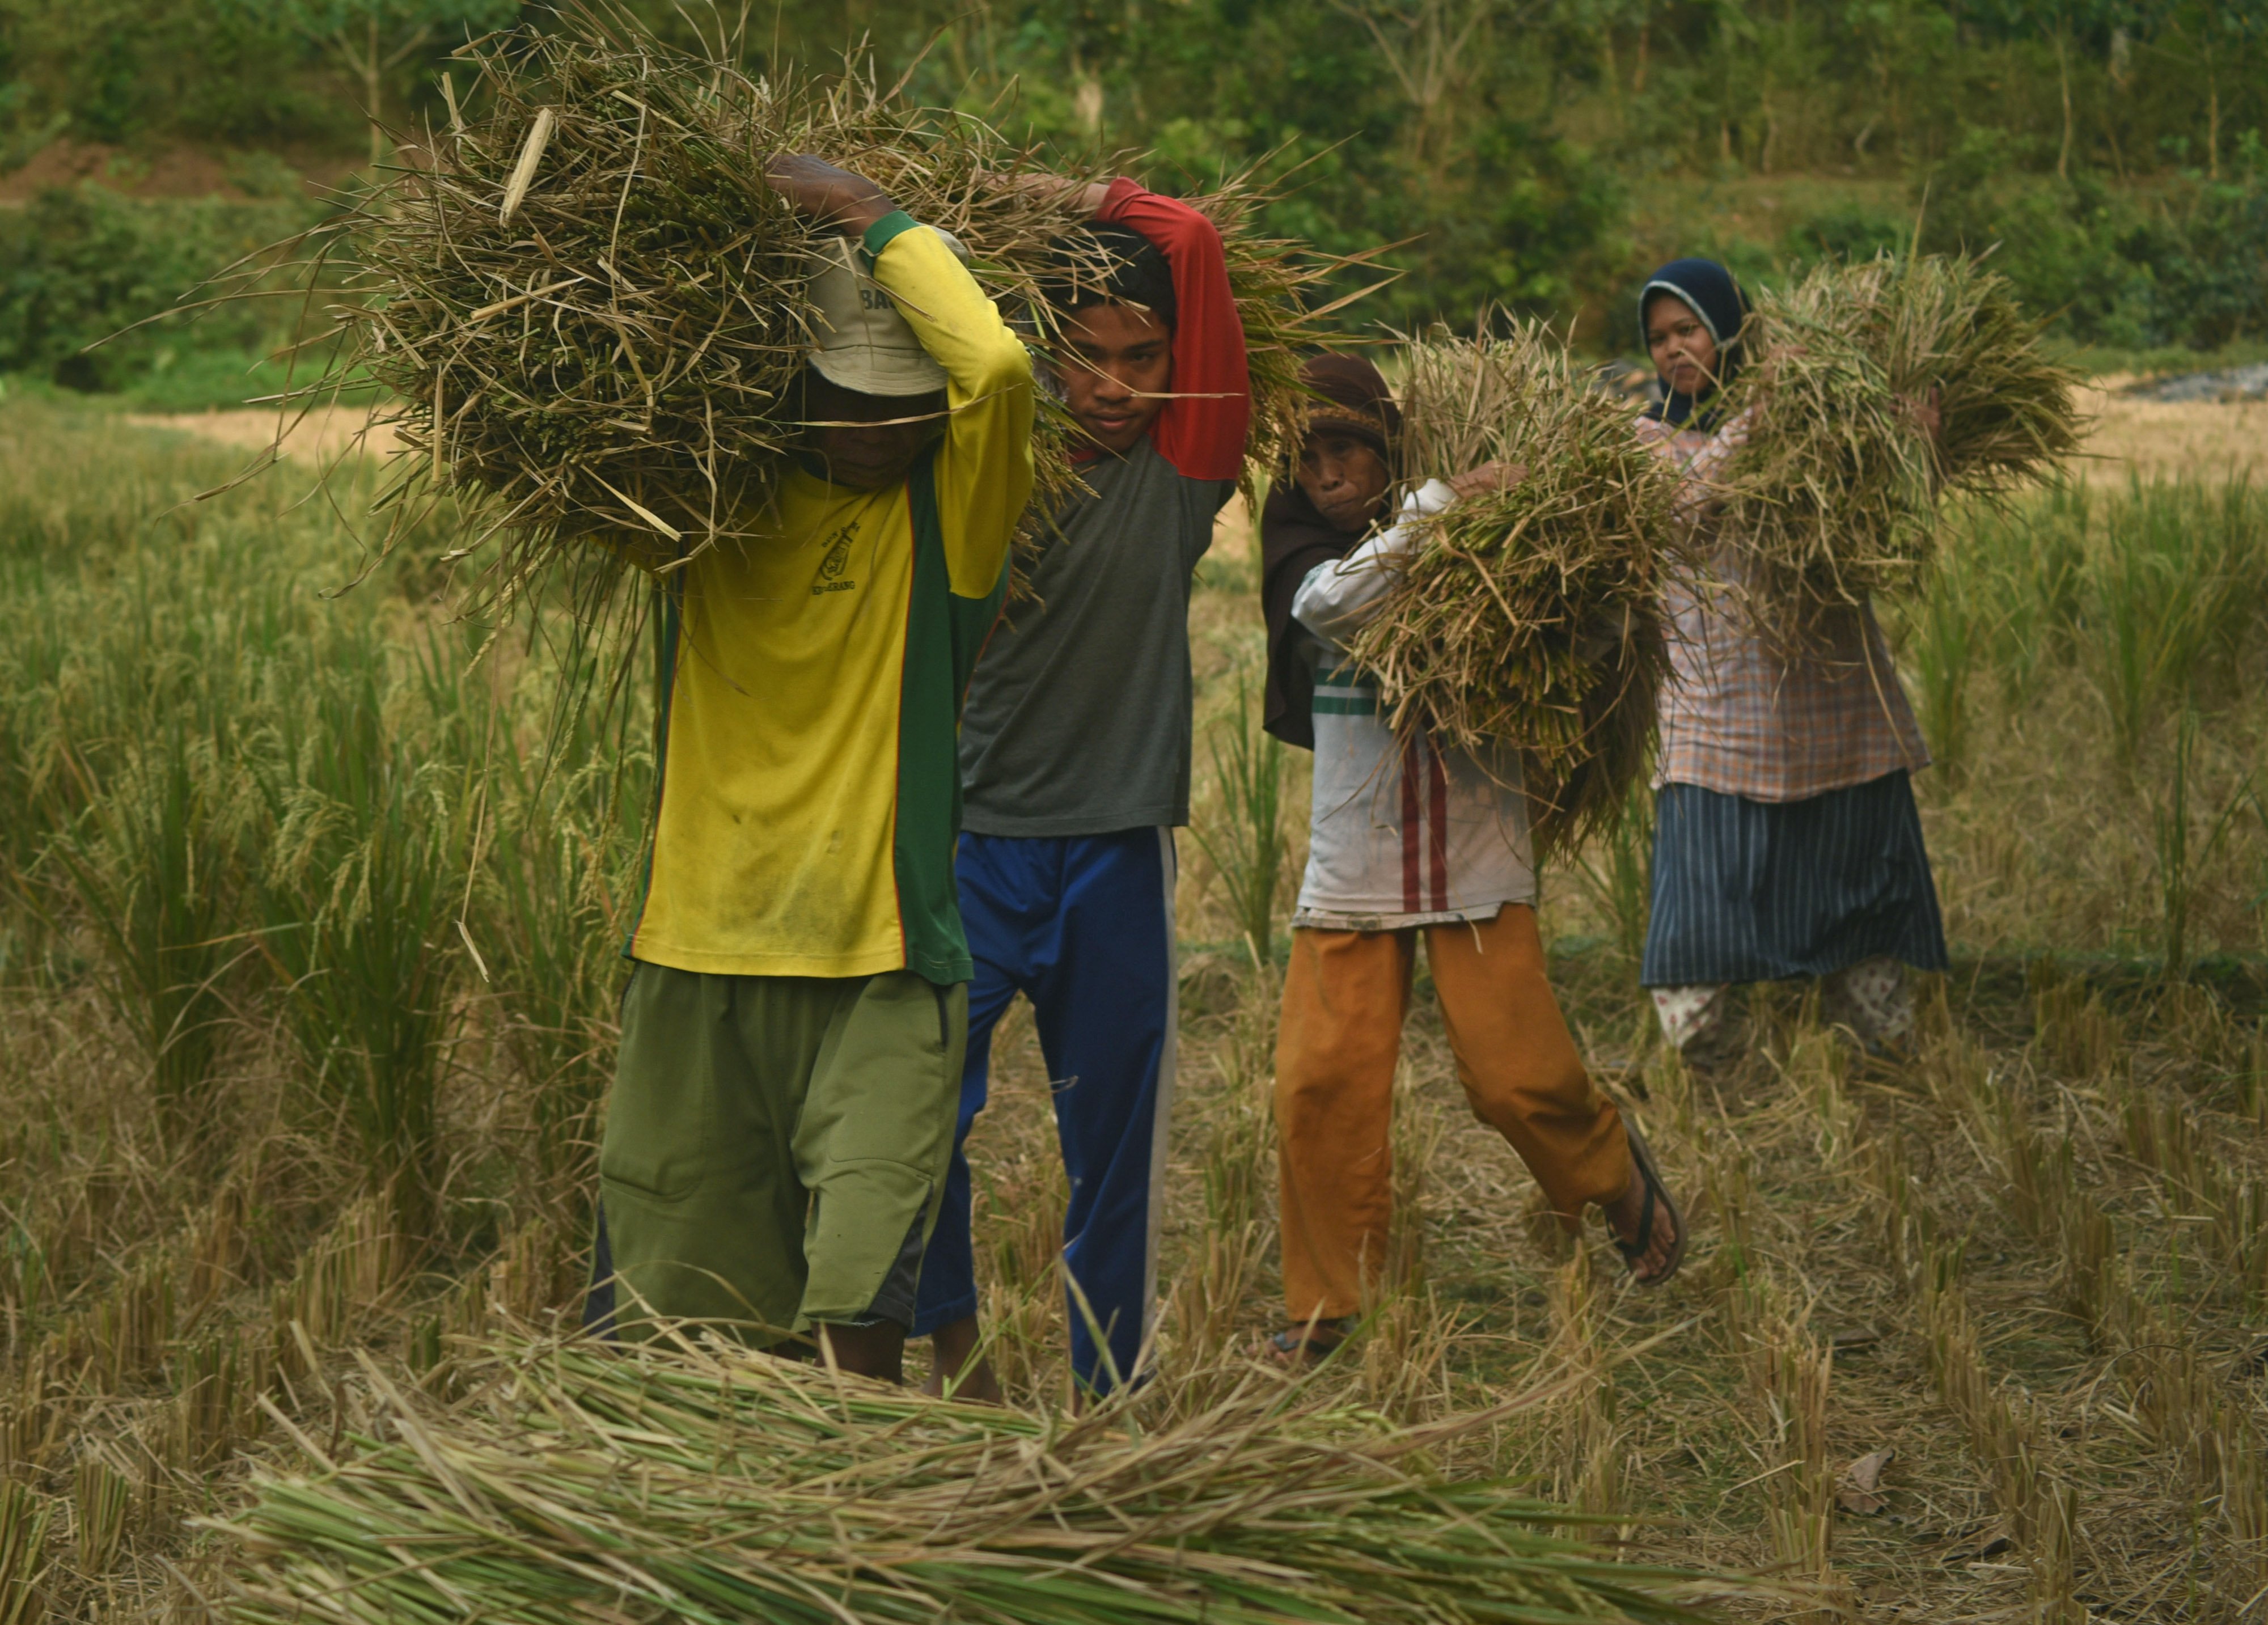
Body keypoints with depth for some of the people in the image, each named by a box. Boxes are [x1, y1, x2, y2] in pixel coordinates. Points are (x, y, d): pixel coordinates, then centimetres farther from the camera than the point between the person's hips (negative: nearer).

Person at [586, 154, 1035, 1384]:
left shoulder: (948, 516, -3)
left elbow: (1000, 367, -21)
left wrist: (872, 218, -10)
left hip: (883, 967, -3)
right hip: (698, 956, 3)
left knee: (858, 1305, -14)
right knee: (679, 1313, 10)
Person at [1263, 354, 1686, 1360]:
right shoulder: (1308, 563, 3)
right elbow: (1331, 601, -21)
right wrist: (1434, 506, -24)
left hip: (1478, 858, -1)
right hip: (1352, 863, 1)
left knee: (1515, 1075, -5)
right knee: (1321, 1081, -6)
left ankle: (1618, 1177, 28)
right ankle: (1328, 1301, 11)